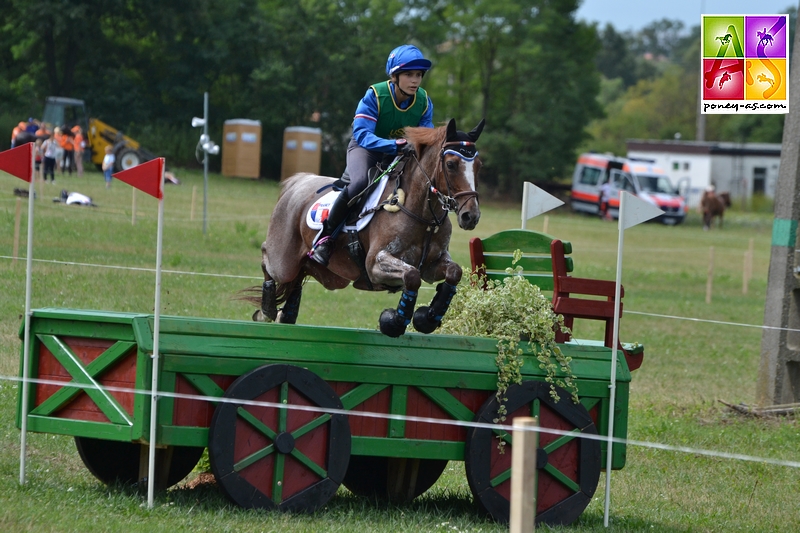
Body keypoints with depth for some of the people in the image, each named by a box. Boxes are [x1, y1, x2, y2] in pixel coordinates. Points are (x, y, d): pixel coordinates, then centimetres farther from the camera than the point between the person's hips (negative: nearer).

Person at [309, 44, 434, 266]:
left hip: (401, 154, 5)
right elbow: (362, 133, -34)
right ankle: (325, 236, -22)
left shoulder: (424, 102, -12)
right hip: (367, 148, -5)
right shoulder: (374, 96, -25)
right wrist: (397, 145, -47)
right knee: (360, 182, -35)